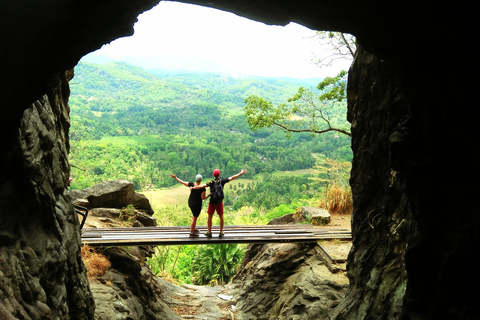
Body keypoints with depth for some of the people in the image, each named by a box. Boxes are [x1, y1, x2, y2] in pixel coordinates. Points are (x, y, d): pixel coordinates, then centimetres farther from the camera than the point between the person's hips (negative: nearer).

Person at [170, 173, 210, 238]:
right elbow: (203, 198, -18)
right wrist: (209, 195, -2)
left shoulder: (191, 184, -8)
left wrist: (175, 178, 14)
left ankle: (194, 228, 38)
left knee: (194, 216, 28)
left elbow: (182, 182, 2)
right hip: (197, 204, -6)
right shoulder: (202, 188, -20)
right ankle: (191, 233, 12)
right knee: (194, 218, 4)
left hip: (190, 203, 6)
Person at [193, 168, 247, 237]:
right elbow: (232, 178, -3)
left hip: (212, 202, -2)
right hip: (220, 202, 2)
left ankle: (209, 232, 16)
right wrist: (241, 173, 3)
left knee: (210, 217, 11)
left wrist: (193, 188, -15)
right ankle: (221, 232, 18)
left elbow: (202, 186, -21)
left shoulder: (212, 182, -13)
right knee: (221, 217, 15)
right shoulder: (222, 181, -5)